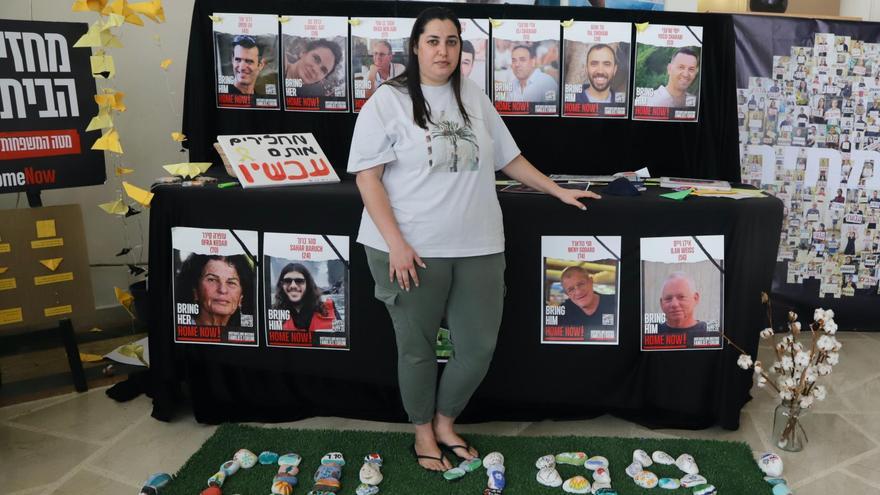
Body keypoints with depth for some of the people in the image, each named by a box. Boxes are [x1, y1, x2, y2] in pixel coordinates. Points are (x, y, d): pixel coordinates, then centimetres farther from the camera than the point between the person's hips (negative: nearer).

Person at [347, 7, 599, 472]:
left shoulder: (473, 95, 10)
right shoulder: (388, 100, -5)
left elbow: (507, 157, 18)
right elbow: (367, 175, -9)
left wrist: (559, 192, 18)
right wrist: (395, 242, -16)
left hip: (478, 246, 5)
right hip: (411, 250, -4)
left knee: (479, 346, 9)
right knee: (417, 348, 10)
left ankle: (445, 421, 33)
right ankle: (423, 432, 33)